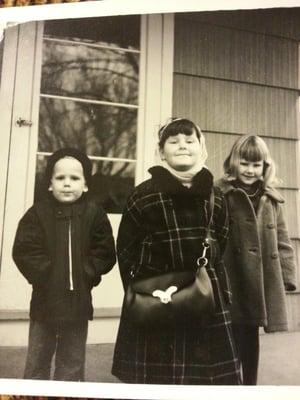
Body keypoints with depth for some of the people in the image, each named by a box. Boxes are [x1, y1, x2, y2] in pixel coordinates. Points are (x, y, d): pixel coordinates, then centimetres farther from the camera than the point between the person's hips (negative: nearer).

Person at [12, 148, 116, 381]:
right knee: (37, 363, 17)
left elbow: (105, 253, -4)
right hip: (45, 300, 0)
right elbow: (24, 251, -8)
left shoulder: (94, 213, -2)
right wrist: (46, 275, -16)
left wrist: (86, 274, -14)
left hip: (78, 301, 0)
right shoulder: (38, 213, -3)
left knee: (72, 365, 16)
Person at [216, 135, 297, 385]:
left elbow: (282, 241, 12)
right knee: (235, 337, 7)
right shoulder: (221, 196, -6)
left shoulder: (271, 199, 10)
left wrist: (287, 276, 6)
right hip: (232, 282, -4)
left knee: (251, 337, 18)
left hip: (263, 283, 5)